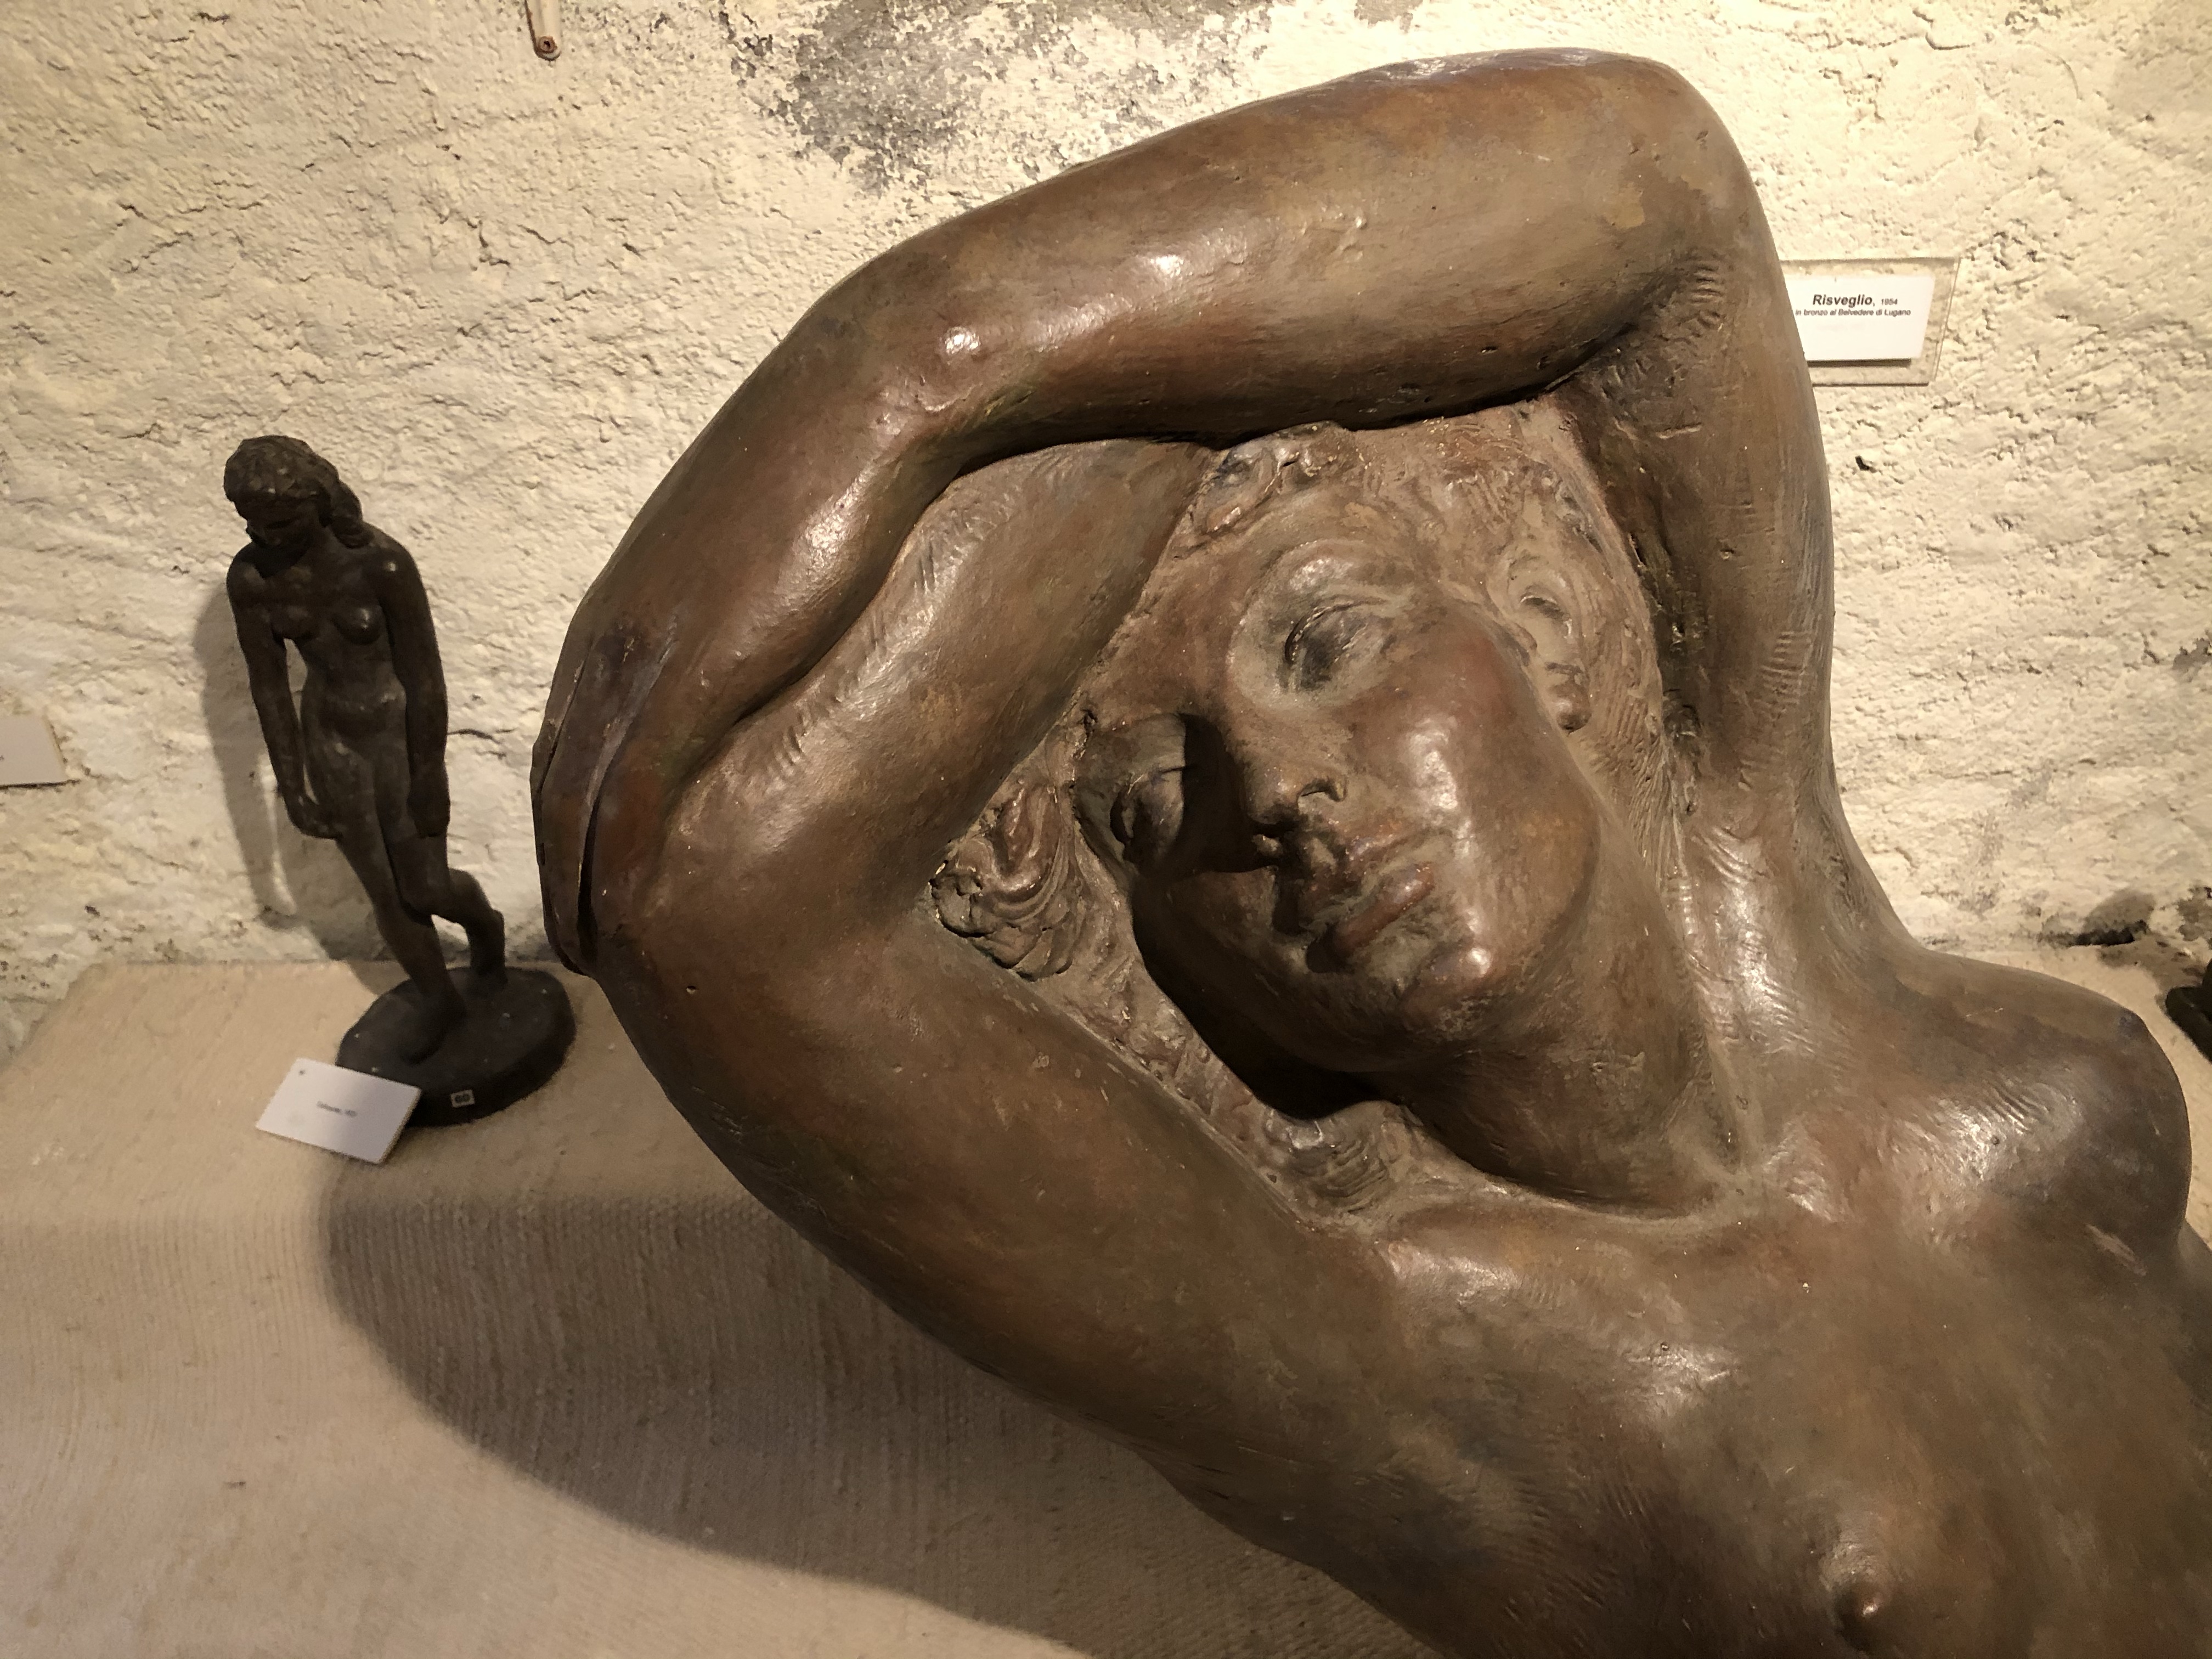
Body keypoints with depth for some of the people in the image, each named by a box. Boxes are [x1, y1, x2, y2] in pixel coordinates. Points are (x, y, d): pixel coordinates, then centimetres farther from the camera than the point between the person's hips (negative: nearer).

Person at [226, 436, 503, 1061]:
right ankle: (438, 997, 38)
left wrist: (429, 784, -16)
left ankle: (480, 919, 41)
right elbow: (267, 682, -4)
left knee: (424, 890, 5)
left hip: (403, 735, -4)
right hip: (330, 739, 4)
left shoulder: (383, 562, -28)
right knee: (384, 893, 15)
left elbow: (425, 673, -21)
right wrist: (292, 787, 0)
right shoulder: (250, 576, -14)